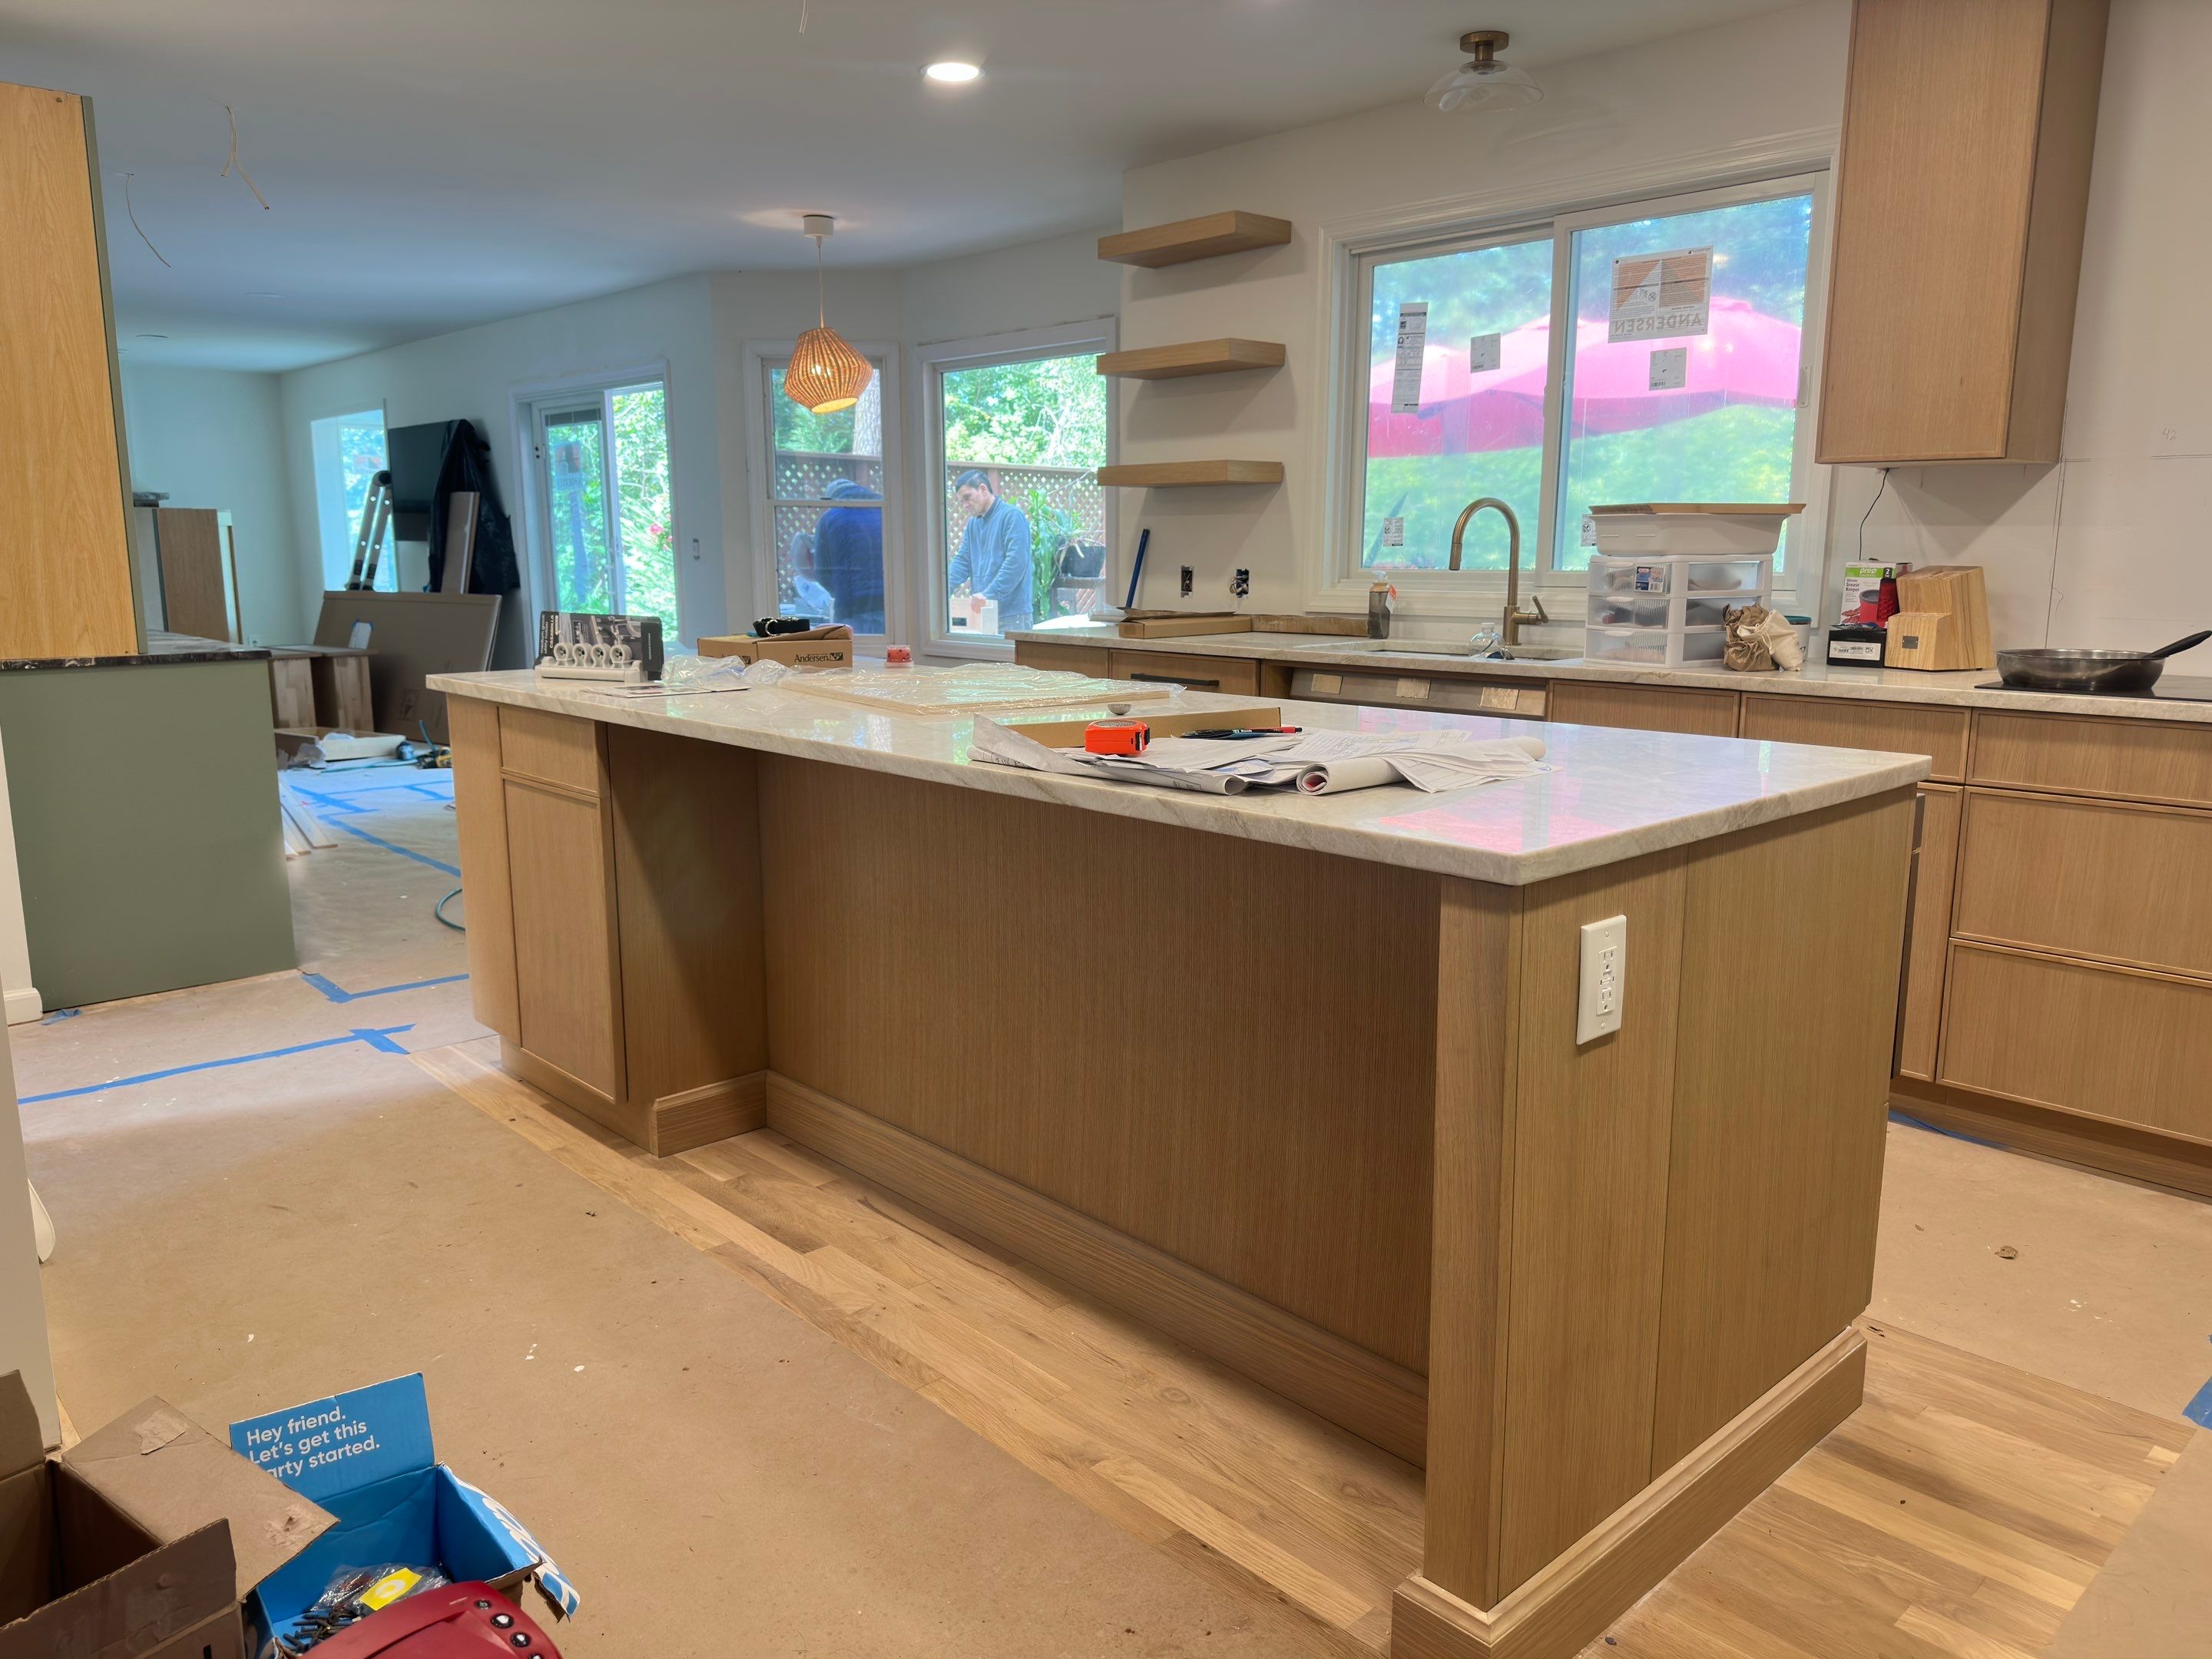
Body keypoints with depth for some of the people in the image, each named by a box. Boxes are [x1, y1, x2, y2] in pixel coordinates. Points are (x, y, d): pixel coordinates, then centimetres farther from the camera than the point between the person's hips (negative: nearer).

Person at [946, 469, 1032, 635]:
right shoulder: (973, 523, 17)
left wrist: (989, 594, -24)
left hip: (1012, 614, -7)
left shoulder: (1012, 516, -7)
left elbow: (1016, 562, -17)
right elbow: (962, 561, 13)